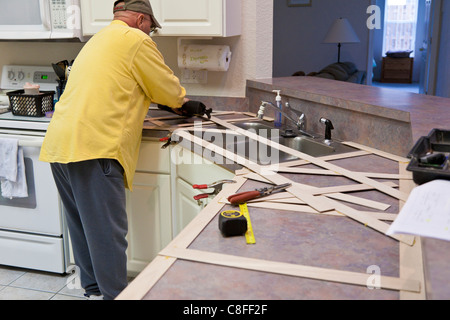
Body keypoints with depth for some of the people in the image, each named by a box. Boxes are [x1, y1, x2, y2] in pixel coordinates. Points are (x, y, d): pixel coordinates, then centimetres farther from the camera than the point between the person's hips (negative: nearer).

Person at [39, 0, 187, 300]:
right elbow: (169, 91, 3)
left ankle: (93, 287, 31)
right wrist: (180, 96, 26)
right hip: (93, 146, -9)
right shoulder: (136, 40, -1)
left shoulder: (97, 40, 28)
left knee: (83, 225, 18)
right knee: (108, 231, -3)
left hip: (60, 145, 10)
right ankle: (114, 294, 4)